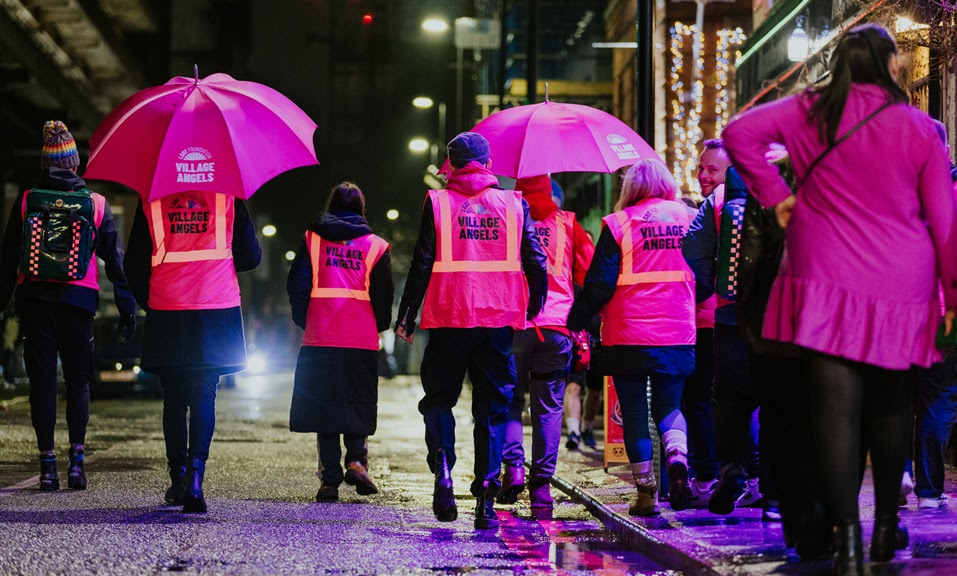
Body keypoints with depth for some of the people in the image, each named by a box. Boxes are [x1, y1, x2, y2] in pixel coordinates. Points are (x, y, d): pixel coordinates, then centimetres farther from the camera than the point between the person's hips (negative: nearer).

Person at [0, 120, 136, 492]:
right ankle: (77, 458, -2)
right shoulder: (96, 204, 3)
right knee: (78, 380, 9)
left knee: (42, 381, 3)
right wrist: (127, 310, 7)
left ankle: (47, 464, 0)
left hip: (34, 299, 0)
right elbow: (115, 259, 3)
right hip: (78, 301, 0)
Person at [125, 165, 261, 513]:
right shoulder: (228, 195, 2)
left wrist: (147, 303, 18)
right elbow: (250, 257, 5)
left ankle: (178, 479, 16)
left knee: (174, 398, 12)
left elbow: (135, 264, 4)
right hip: (218, 309, -1)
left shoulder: (151, 199, 3)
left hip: (166, 314, 1)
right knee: (204, 396, 1)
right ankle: (195, 472, -18)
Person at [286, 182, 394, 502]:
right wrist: (378, 328, 22)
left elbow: (297, 285, 4)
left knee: (324, 404, 4)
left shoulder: (312, 239, 6)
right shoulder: (376, 245, 7)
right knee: (359, 403, 12)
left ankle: (330, 479, 1)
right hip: (362, 342, 0)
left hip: (319, 341, 0)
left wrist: (305, 323, 17)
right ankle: (357, 459, -9)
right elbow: (383, 295, 6)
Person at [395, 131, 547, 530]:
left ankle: (443, 469, -8)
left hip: (448, 319, -1)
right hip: (499, 319, 1)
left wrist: (406, 317, 3)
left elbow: (422, 265, -3)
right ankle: (486, 500, 2)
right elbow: (535, 263, 3)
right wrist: (534, 310, 16)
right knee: (492, 408, 7)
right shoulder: (513, 204, 5)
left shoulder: (437, 202, 0)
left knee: (439, 398, 14)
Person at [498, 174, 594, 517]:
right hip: (557, 326, 1)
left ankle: (513, 466, -7)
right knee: (548, 406, 5)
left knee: (509, 399, 11)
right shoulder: (567, 224, 11)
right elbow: (590, 274, 10)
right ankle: (541, 484, 1)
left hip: (512, 322, -1)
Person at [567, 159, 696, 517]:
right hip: (678, 336, 3)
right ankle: (677, 457, -14)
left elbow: (599, 283, -7)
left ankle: (646, 492, 4)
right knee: (668, 406, 15)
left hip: (628, 339, -3)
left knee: (634, 412, 6)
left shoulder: (618, 224, -6)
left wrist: (575, 321, 4)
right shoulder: (687, 218, 5)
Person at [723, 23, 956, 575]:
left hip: (828, 281, -1)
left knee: (837, 404, -4)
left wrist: (774, 194, 3)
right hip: (901, 286, 1)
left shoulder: (813, 110, 1)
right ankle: (886, 526, 24)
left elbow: (739, 132, -4)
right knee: (890, 402, 16)